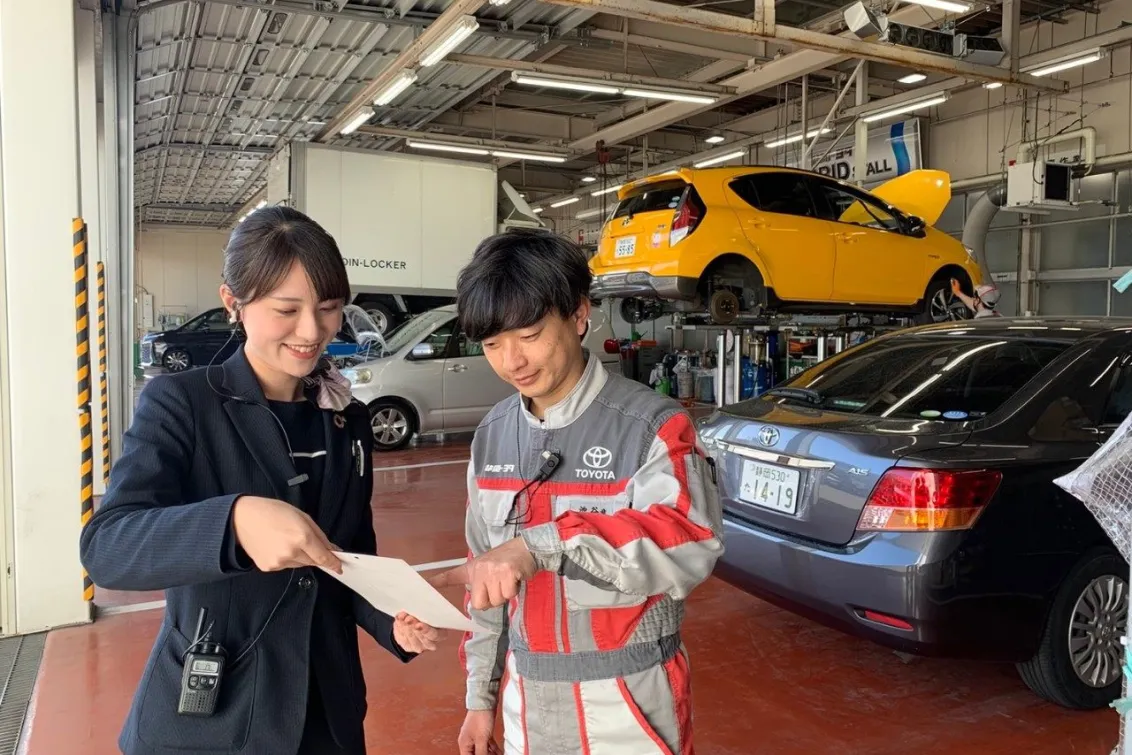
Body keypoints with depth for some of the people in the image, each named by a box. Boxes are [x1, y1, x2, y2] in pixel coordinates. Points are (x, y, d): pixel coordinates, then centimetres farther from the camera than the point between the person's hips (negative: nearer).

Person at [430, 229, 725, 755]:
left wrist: (540, 545, -42)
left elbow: (693, 544, -33)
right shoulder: (491, 437, 1)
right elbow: (486, 576, 8)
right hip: (527, 698, 5)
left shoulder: (651, 426, -17)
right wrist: (481, 694, 12)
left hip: (629, 704, -4)